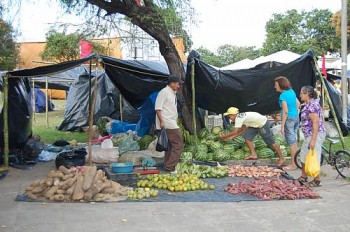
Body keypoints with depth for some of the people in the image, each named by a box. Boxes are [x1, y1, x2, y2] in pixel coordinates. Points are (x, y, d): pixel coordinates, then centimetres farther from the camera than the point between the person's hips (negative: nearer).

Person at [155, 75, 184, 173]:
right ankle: (170, 166, -8)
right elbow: (158, 108, -16)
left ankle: (168, 166, 20)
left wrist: (175, 122, 21)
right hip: (167, 123, -10)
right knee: (178, 143, -11)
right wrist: (161, 121, -22)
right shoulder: (164, 92, -10)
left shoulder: (173, 93, 20)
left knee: (171, 144, 13)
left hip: (172, 123, 10)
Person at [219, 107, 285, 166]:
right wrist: (232, 137, 7)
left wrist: (225, 136, -10)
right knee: (247, 136, 1)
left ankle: (281, 158, 9)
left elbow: (235, 132, -22)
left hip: (263, 124, -10)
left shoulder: (238, 118, -21)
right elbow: (243, 130, 10)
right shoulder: (241, 117, 8)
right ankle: (253, 154, 3)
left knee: (270, 142, -2)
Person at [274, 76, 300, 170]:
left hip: (289, 119, -8)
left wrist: (282, 126, -19)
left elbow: (285, 111, -21)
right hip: (296, 117, 8)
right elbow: (298, 104, 16)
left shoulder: (283, 95, -18)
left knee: (291, 142, 0)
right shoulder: (291, 91, 8)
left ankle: (293, 164, 8)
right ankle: (296, 161, 26)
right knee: (294, 140, 17)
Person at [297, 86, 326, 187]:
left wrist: (313, 140, -26)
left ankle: (317, 181, 9)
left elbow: (316, 122, -24)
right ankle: (303, 177, 31)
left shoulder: (312, 105, -19)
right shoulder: (308, 104, 13)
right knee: (304, 156, 18)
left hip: (315, 134, -11)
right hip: (309, 135, 11)